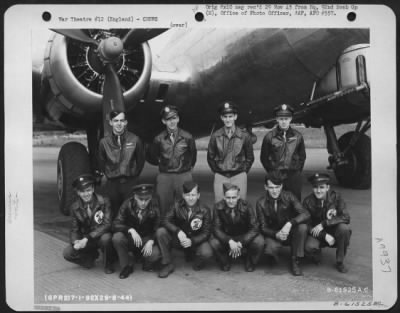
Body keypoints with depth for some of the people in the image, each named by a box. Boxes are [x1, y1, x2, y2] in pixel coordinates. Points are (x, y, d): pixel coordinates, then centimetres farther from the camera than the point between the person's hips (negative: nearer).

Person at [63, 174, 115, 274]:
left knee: (106, 238, -37)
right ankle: (92, 255, 13)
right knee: (67, 253, -18)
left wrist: (87, 238, -31)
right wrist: (75, 241, -23)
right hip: (85, 240, 4)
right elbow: (74, 229, 1)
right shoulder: (75, 208, -1)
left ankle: (108, 264, -7)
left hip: (101, 236, -4)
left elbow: (107, 224, -21)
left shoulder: (104, 202, -13)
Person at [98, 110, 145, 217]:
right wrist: (109, 175, 12)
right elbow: (101, 162, 13)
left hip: (130, 183, -1)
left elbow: (140, 160, 7)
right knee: (114, 213, 8)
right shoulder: (104, 142, 0)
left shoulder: (135, 139, -4)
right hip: (112, 184, 1)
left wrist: (134, 174, 9)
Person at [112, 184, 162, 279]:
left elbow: (157, 227, -6)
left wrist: (151, 241, -25)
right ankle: (126, 266, -7)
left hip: (147, 238, 0)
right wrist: (130, 230, -35)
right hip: (130, 238, 1)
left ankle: (146, 264, 8)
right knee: (117, 238, -31)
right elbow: (116, 224, -16)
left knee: (155, 254, -31)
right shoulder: (128, 204, -13)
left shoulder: (155, 207, -12)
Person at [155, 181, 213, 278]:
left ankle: (192, 255, 7)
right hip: (179, 239, 2)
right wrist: (178, 231, -32)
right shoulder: (177, 205, -7)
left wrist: (191, 241, -29)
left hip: (196, 240, -2)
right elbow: (166, 221, -13)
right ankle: (167, 265, -10)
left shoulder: (204, 210, -12)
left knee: (207, 253, -33)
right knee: (160, 232, -24)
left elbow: (206, 233, -12)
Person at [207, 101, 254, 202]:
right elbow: (210, 157, 12)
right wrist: (216, 171, 7)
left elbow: (250, 158, 10)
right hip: (220, 177, 1)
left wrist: (244, 171, 4)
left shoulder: (244, 136, 0)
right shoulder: (215, 136, 1)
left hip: (239, 176, -1)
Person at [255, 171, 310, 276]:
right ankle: (273, 256, 6)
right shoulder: (261, 203, -9)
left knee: (302, 227, -31)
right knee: (270, 249, -35)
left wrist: (290, 223, -38)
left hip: (290, 232, 1)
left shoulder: (288, 196, -10)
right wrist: (276, 234, -30)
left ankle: (295, 261, -13)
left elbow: (305, 214, -21)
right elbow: (263, 227, -8)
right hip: (273, 234, -1)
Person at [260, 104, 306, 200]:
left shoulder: (297, 136, 6)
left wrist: (298, 171, 8)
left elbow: (302, 156, 15)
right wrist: (271, 172, 4)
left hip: (294, 176, 2)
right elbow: (263, 157, 6)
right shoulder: (269, 137, 0)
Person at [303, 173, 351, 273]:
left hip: (334, 232, 1)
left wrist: (323, 224, -29)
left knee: (344, 228, -32)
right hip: (318, 234, -1)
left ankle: (340, 261, -9)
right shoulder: (308, 202, -10)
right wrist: (325, 236, -26)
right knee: (309, 246, -33)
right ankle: (317, 256, 7)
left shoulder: (335, 196, -11)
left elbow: (346, 217, -20)